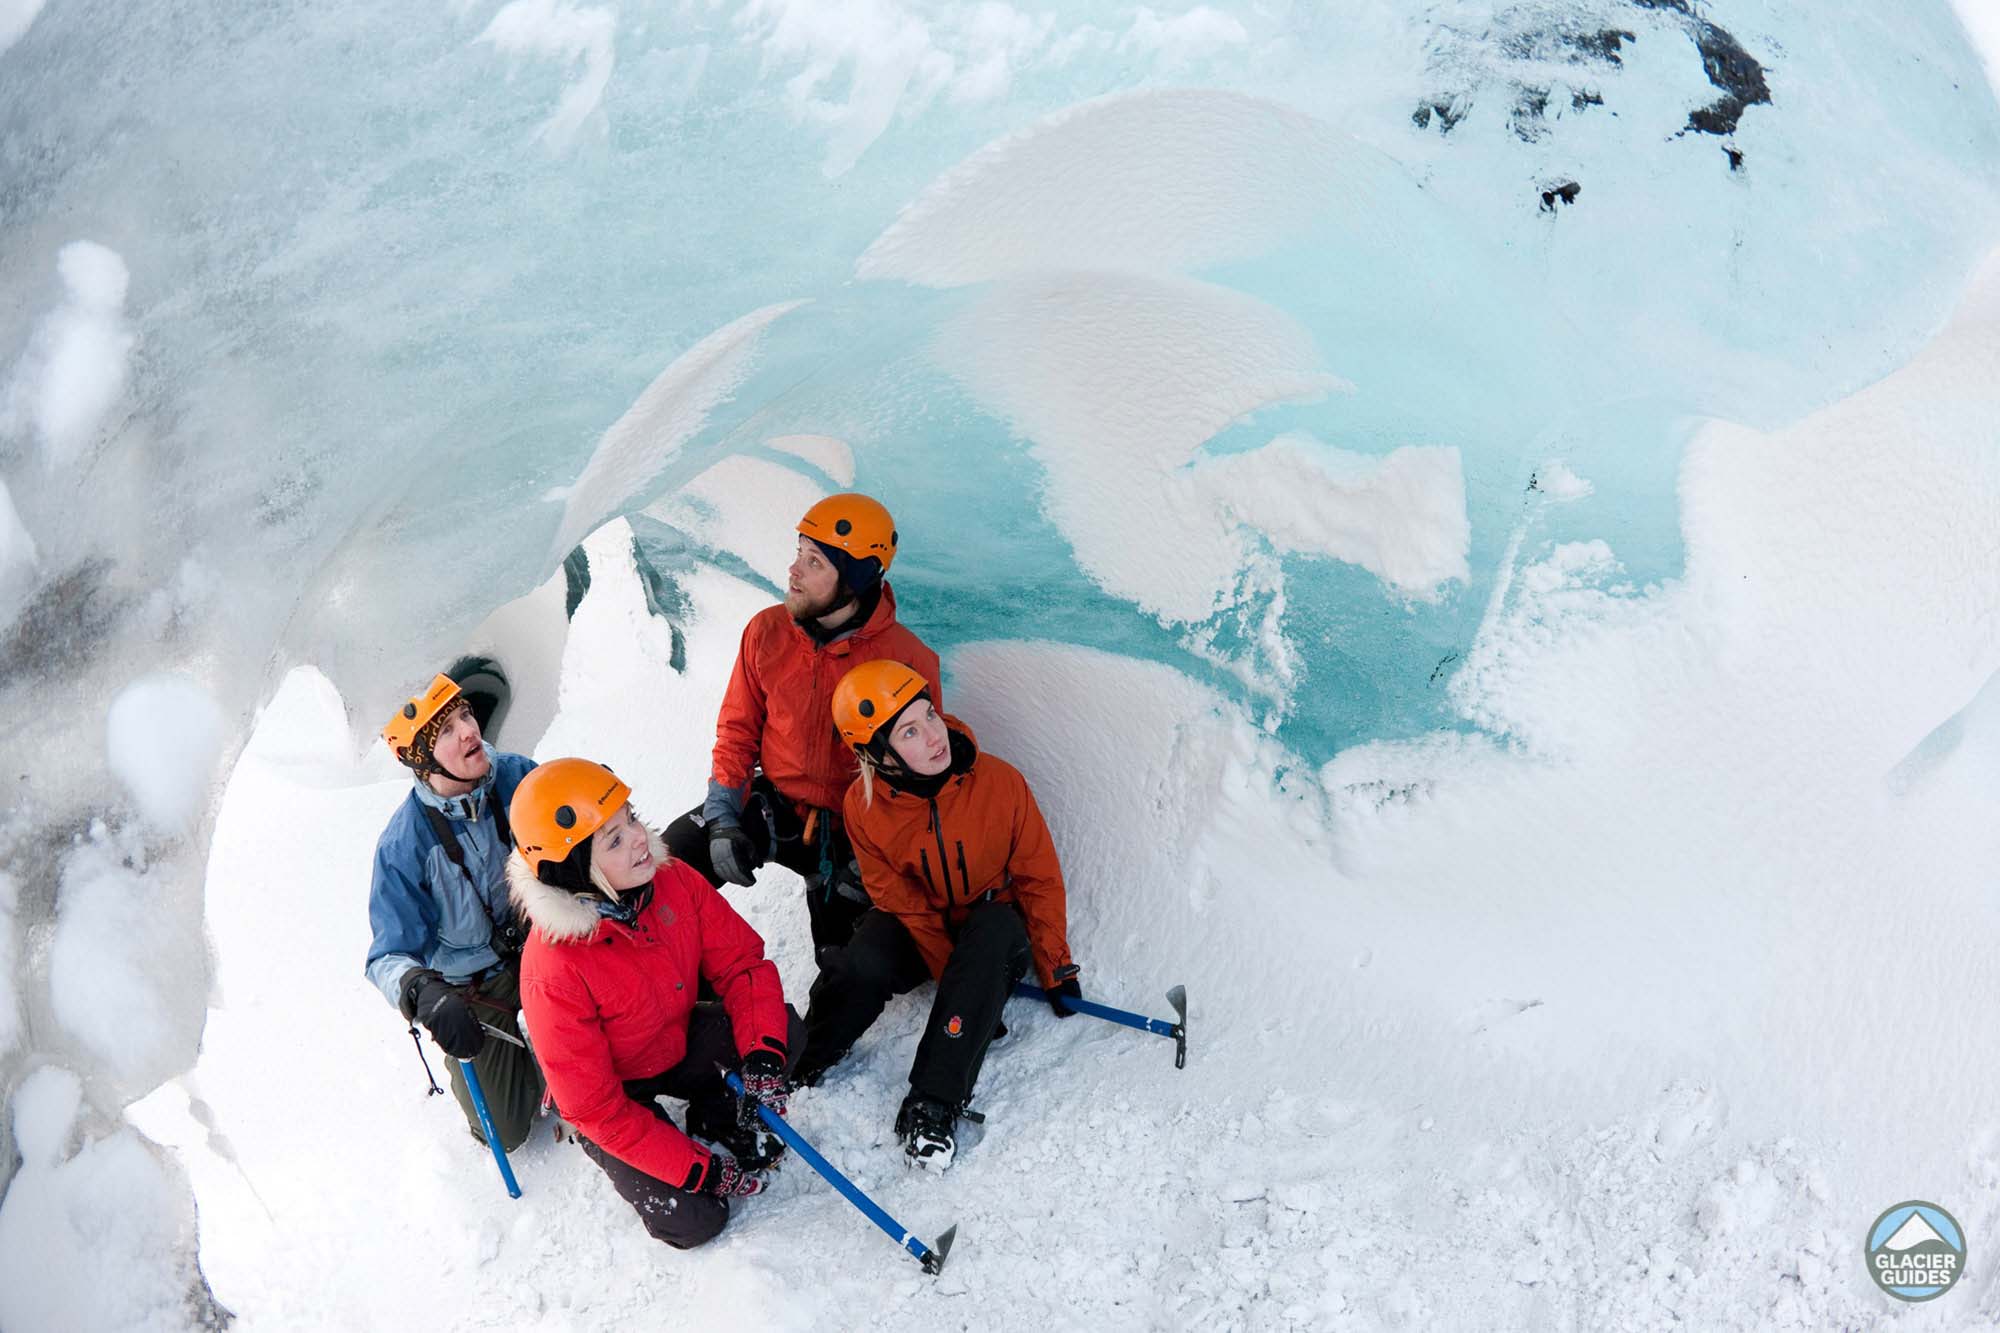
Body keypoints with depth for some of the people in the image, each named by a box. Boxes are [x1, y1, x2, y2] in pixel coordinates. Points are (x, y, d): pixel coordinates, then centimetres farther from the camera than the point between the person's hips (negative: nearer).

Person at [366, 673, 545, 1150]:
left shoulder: (517, 777, -19)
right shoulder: (404, 846, -28)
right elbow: (390, 957, -23)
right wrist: (423, 994, -46)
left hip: (538, 945, 3)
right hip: (467, 984, -3)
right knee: (506, 1131, 4)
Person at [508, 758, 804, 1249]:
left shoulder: (673, 880, -21)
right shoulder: (553, 973, -35)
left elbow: (741, 963, -11)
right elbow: (594, 1105, -27)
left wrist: (763, 1055, -28)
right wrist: (702, 1171, -25)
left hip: (678, 1041, 5)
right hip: (612, 1093, -5)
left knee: (785, 1028, -17)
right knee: (693, 1219, -17)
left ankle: (717, 1112, 8)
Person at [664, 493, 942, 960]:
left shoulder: (907, 659, -14)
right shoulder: (767, 630, -4)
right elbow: (737, 730, 4)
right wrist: (722, 819, -8)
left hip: (849, 829, -3)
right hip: (770, 803, 3)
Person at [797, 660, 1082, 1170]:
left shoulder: (1000, 782, -20)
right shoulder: (864, 805, -17)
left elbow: (1040, 880, -9)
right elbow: (902, 903, -13)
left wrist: (1056, 970, -5)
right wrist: (970, 992, -18)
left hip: (993, 923, 0)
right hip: (915, 924, 0)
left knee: (997, 930, -36)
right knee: (864, 964, -33)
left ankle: (933, 1103, -35)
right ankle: (789, 1069, -10)